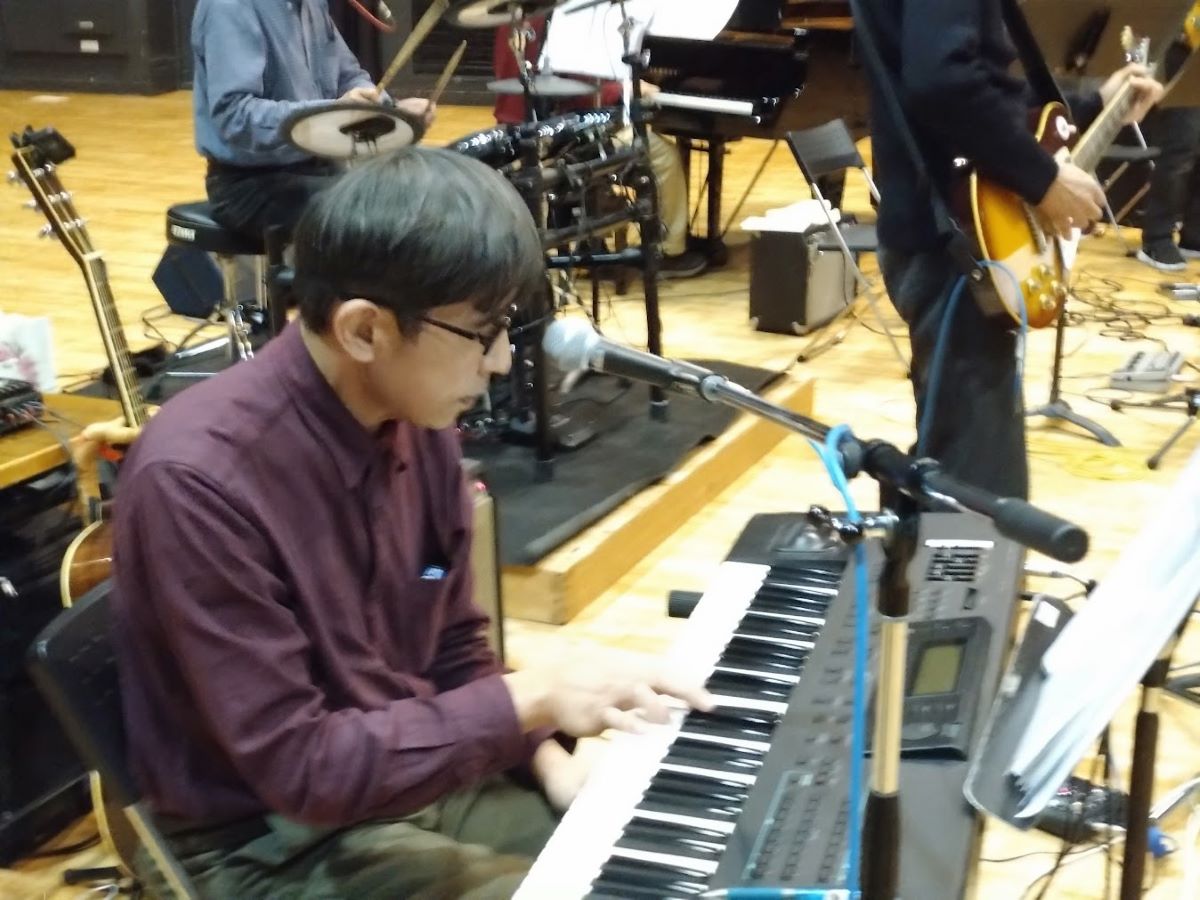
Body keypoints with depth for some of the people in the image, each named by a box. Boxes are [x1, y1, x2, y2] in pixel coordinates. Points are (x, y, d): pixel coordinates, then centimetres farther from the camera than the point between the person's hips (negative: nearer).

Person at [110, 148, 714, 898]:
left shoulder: (419, 423, -3)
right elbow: (296, 765, -24)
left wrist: (547, 756, -7)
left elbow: (453, 649, 9)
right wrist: (528, 700, -23)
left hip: (422, 775, 7)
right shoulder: (200, 481, -27)